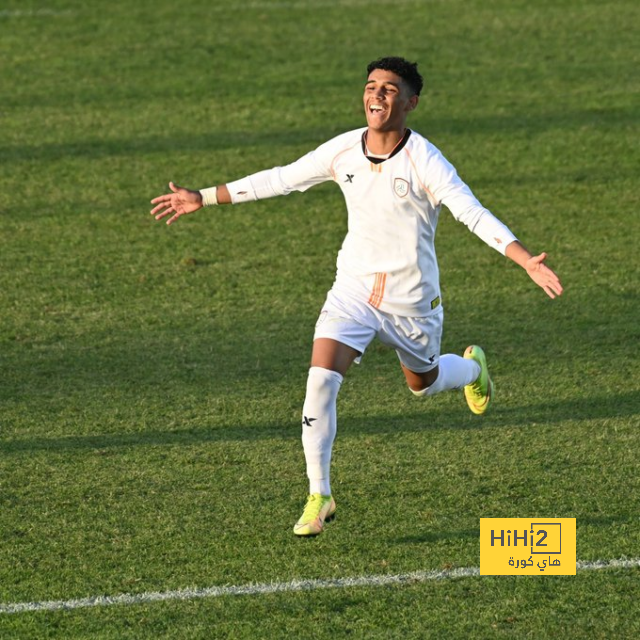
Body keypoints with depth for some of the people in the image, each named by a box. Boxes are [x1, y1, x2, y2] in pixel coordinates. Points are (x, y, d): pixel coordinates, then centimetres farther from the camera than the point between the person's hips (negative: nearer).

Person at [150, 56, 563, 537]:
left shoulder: (425, 161, -19)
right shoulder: (343, 151, -7)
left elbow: (474, 214, -26)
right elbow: (280, 180, 5)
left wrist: (527, 262, -39)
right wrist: (203, 199, 8)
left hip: (411, 298, -2)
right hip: (353, 289, 2)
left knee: (424, 383, 19)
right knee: (321, 381, -16)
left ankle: (472, 368, 57)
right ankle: (319, 497, -6)